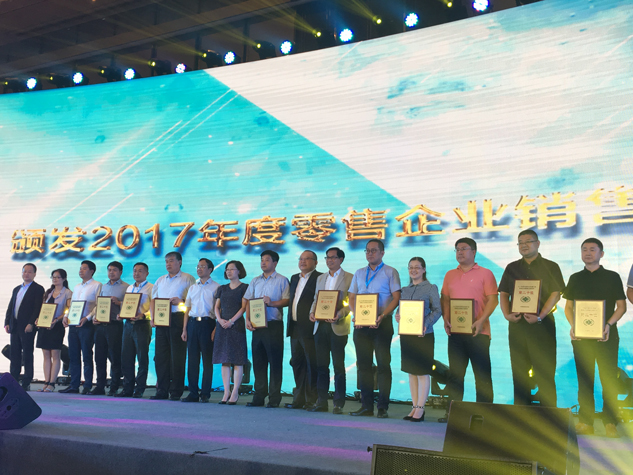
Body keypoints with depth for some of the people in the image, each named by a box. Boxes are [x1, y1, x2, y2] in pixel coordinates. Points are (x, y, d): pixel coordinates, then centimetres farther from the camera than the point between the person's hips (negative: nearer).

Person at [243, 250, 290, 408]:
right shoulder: (255, 281, 17)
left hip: (274, 325, -5)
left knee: (275, 362, -4)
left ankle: (274, 398, 1)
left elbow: (287, 300, -6)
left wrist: (272, 303, -20)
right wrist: (247, 319, 2)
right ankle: (259, 396, 13)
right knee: (258, 361, 7)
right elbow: (247, 301, 15)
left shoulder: (282, 280, 2)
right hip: (257, 325, 5)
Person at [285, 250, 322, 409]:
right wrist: (290, 325, 15)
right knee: (297, 363, 12)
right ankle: (299, 399, 20)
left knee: (312, 364, -3)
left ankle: (311, 401, 4)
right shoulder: (294, 278, 19)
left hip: (309, 329, -8)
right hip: (295, 328, 8)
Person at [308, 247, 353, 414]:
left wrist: (341, 314, -20)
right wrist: (312, 312, 2)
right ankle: (321, 402, 12)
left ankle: (338, 404, 4)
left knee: (338, 366, -1)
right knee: (321, 365, 7)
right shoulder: (320, 278, 19)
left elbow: (353, 302, -4)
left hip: (338, 327, -5)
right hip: (320, 325, 5)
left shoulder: (349, 278, 1)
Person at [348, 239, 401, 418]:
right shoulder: (359, 273, 16)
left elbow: (396, 298, -4)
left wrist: (382, 316, -17)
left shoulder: (390, 272, 2)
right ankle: (366, 406, 9)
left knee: (383, 364, -4)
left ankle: (383, 407, -1)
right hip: (361, 323, 5)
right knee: (363, 364, 4)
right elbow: (352, 297, 14)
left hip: (382, 323, -4)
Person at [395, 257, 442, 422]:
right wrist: (397, 316, -6)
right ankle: (414, 407, 16)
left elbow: (437, 310, -6)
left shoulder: (431, 288, -1)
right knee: (411, 372, 9)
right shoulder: (405, 289, 14)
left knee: (423, 372, -2)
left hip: (424, 335, -5)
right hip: (406, 334, 6)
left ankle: (420, 409, 3)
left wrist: (426, 324, -21)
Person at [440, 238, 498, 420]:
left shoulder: (485, 273, 0)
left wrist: (480, 321, -17)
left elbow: (493, 299, -6)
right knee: (455, 374, 8)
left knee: (482, 375, -1)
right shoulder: (450, 275, 15)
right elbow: (445, 298, 16)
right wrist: (446, 319, 0)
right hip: (455, 331, 5)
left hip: (478, 331, -5)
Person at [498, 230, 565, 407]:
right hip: (517, 325, 4)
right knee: (519, 372, 6)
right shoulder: (511, 268, 15)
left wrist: (540, 316, -16)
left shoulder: (550, 267, 5)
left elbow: (556, 294, -4)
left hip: (542, 325, -4)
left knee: (544, 371, -5)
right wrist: (507, 314, -4)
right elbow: (503, 294, 14)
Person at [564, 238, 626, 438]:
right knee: (584, 379, 5)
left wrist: (609, 324, -14)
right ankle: (585, 422, 10)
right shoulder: (575, 278, 11)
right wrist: (573, 325, -6)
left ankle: (610, 423, 4)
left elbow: (621, 306, 3)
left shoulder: (612, 277, 5)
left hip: (607, 336, -2)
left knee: (609, 379, -2)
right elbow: (568, 306, 12)